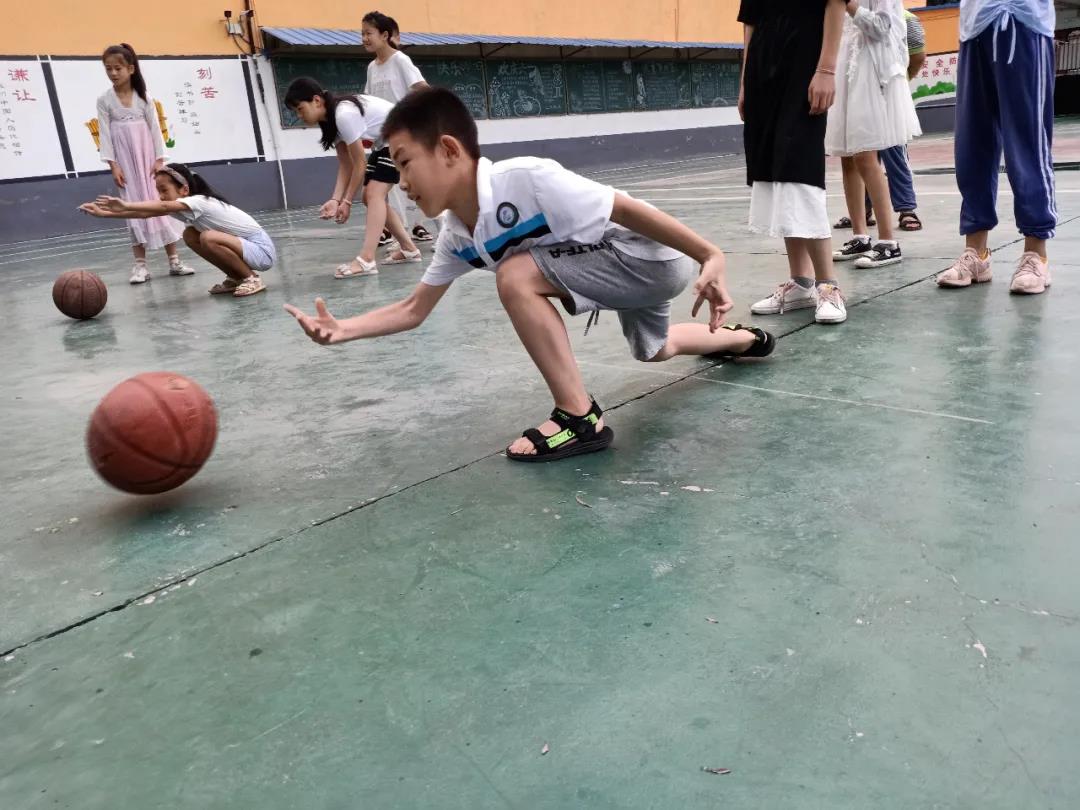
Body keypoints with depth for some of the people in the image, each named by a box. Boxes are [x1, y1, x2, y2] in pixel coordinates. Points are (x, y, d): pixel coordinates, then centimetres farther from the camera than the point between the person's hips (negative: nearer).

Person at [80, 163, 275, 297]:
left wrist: (125, 205, -46)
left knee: (208, 238, -29)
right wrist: (104, 213, -10)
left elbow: (164, 207, -38)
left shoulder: (199, 202, -20)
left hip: (262, 249, -9)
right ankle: (236, 278, 10)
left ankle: (252, 278, -11)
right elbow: (146, 214, -4)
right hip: (245, 246, 9)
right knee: (190, 236, 6)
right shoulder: (183, 206, 4)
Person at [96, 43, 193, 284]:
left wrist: (159, 159, -8)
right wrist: (113, 165, -10)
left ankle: (174, 261, 5)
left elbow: (155, 128, 1)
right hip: (125, 162, 0)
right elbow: (105, 134, -2)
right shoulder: (104, 100, 1)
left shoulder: (144, 97, 2)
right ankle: (140, 265, 1)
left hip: (148, 158, 0)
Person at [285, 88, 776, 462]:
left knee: (515, 275, -27)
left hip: (656, 259, -9)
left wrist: (710, 257, -27)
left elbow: (627, 209, -27)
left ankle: (580, 418, -16)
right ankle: (743, 338, 63)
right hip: (635, 275, 9)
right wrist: (341, 330, -11)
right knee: (655, 350, 35)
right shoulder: (456, 239, -4)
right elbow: (413, 311, 2)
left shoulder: (526, 179, -29)